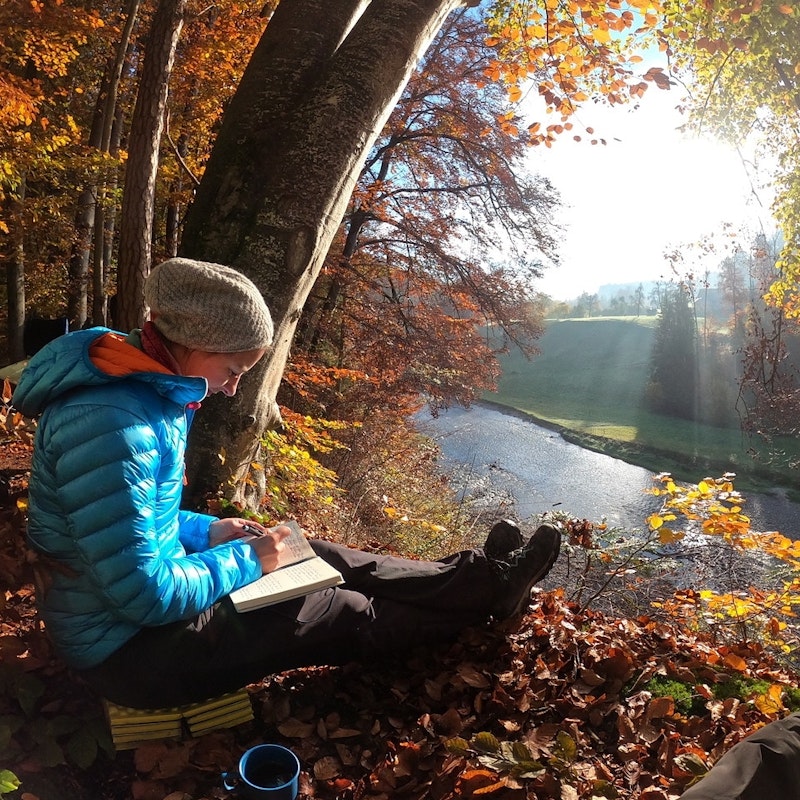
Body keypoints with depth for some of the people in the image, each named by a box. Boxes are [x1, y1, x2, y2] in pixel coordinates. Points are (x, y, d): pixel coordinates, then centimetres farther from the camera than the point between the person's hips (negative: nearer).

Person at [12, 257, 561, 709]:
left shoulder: (147, 393, -1)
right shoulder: (111, 424, -33)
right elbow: (144, 596, -30)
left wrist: (205, 531, 2)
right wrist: (243, 560, -16)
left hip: (148, 592, 9)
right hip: (129, 649, -9)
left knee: (325, 559, 8)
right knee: (353, 615, -2)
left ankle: (478, 576, 19)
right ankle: (486, 591, 17)